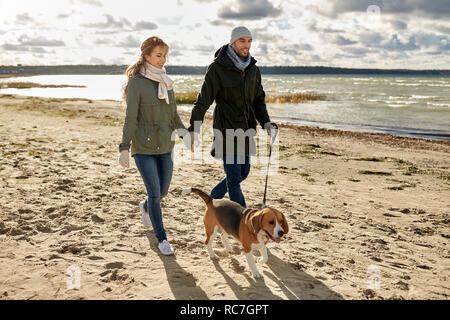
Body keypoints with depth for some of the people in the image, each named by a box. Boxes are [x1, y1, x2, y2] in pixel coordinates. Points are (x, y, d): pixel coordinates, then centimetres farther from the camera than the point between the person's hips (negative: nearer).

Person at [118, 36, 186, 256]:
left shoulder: (166, 82, 9)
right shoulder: (136, 82, -9)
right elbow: (130, 118, -11)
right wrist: (124, 147, -14)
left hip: (165, 146, 6)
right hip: (143, 148, -6)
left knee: (163, 191, 14)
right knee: (155, 193, -4)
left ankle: (145, 207, 49)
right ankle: (162, 239, 13)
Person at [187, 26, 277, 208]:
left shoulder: (253, 69, 8)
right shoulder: (217, 68, -10)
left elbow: (258, 100, 16)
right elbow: (203, 101, -10)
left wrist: (266, 122, 1)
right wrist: (193, 130, -17)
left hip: (246, 131, 7)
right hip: (226, 130, -7)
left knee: (243, 172, 15)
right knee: (234, 176, -5)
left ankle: (213, 197, 38)